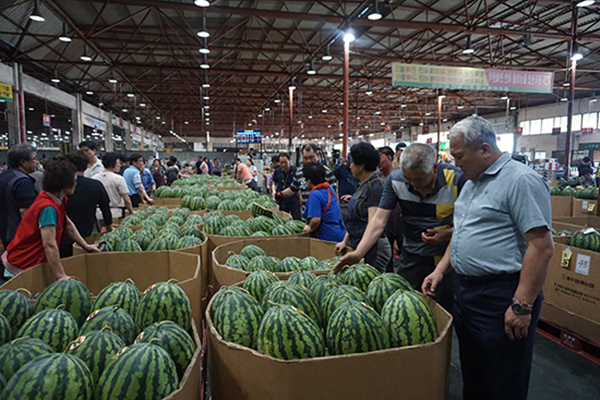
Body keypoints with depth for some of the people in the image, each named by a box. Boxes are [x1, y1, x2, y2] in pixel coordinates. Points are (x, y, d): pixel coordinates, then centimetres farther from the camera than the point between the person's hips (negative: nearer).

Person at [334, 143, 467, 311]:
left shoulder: (456, 179, -16)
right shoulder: (395, 180, -10)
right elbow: (379, 220, -11)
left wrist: (448, 233, -21)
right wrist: (358, 253, -20)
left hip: (447, 259, -2)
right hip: (410, 259, 2)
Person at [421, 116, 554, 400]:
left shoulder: (521, 180, -15)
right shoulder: (472, 183, 13)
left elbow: (542, 247, -20)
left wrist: (522, 306, -21)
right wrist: (441, 270, 10)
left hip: (500, 297, -8)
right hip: (465, 290, 9)